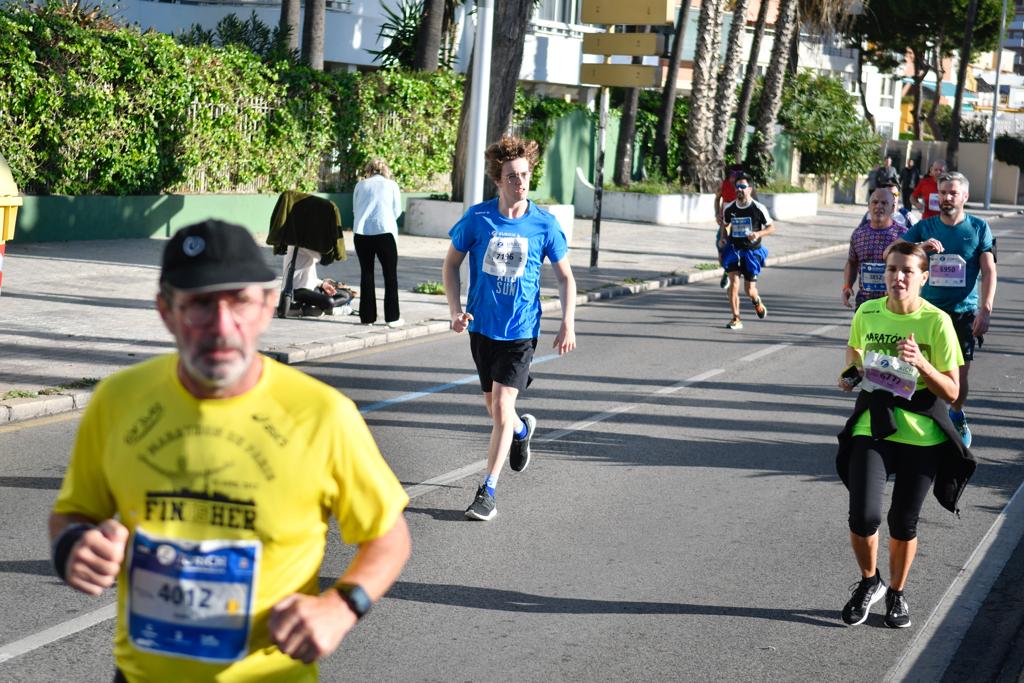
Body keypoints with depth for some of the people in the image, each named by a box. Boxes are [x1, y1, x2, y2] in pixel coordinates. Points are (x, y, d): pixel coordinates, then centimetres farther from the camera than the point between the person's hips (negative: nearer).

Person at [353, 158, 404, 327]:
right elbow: (397, 211, 10)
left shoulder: (360, 185, 12)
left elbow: (355, 209, 16)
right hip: (384, 231, -2)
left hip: (361, 232, 2)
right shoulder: (391, 185, 8)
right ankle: (392, 317, 4)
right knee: (390, 274, 6)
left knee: (366, 273, 10)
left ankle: (367, 316, 10)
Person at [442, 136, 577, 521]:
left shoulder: (544, 224, -7)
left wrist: (568, 325, -5)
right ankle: (522, 429, 51)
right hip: (482, 326, 3)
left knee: (501, 408, -11)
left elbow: (565, 277, 3)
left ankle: (487, 491, -3)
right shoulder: (478, 218, -6)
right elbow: (452, 263, 6)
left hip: (520, 330, -2)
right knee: (493, 406, 15)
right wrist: (455, 310, -6)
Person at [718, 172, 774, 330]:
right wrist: (723, 238, 0)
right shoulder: (729, 208, 0)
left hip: (752, 251, -2)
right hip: (733, 250, 2)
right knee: (733, 282, -17)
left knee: (749, 290, 2)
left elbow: (771, 227, -1)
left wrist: (759, 234, -20)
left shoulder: (759, 208, -10)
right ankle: (736, 319, -11)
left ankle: (757, 301, 40)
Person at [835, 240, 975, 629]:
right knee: (863, 516, -12)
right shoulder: (867, 313, -1)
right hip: (872, 426, 2)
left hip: (922, 434, -1)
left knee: (904, 521, 7)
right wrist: (852, 373, 2)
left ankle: (896, 593, 33)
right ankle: (869, 582, 18)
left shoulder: (936, 322, -10)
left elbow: (951, 392, -8)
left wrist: (920, 363, -24)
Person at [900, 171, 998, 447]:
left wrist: (985, 311, -13)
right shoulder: (924, 227, 4)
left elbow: (989, 272, -2)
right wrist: (920, 246, -23)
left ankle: (957, 415, 29)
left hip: (964, 312, 0)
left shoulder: (979, 228, 1)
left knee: (960, 375, 2)